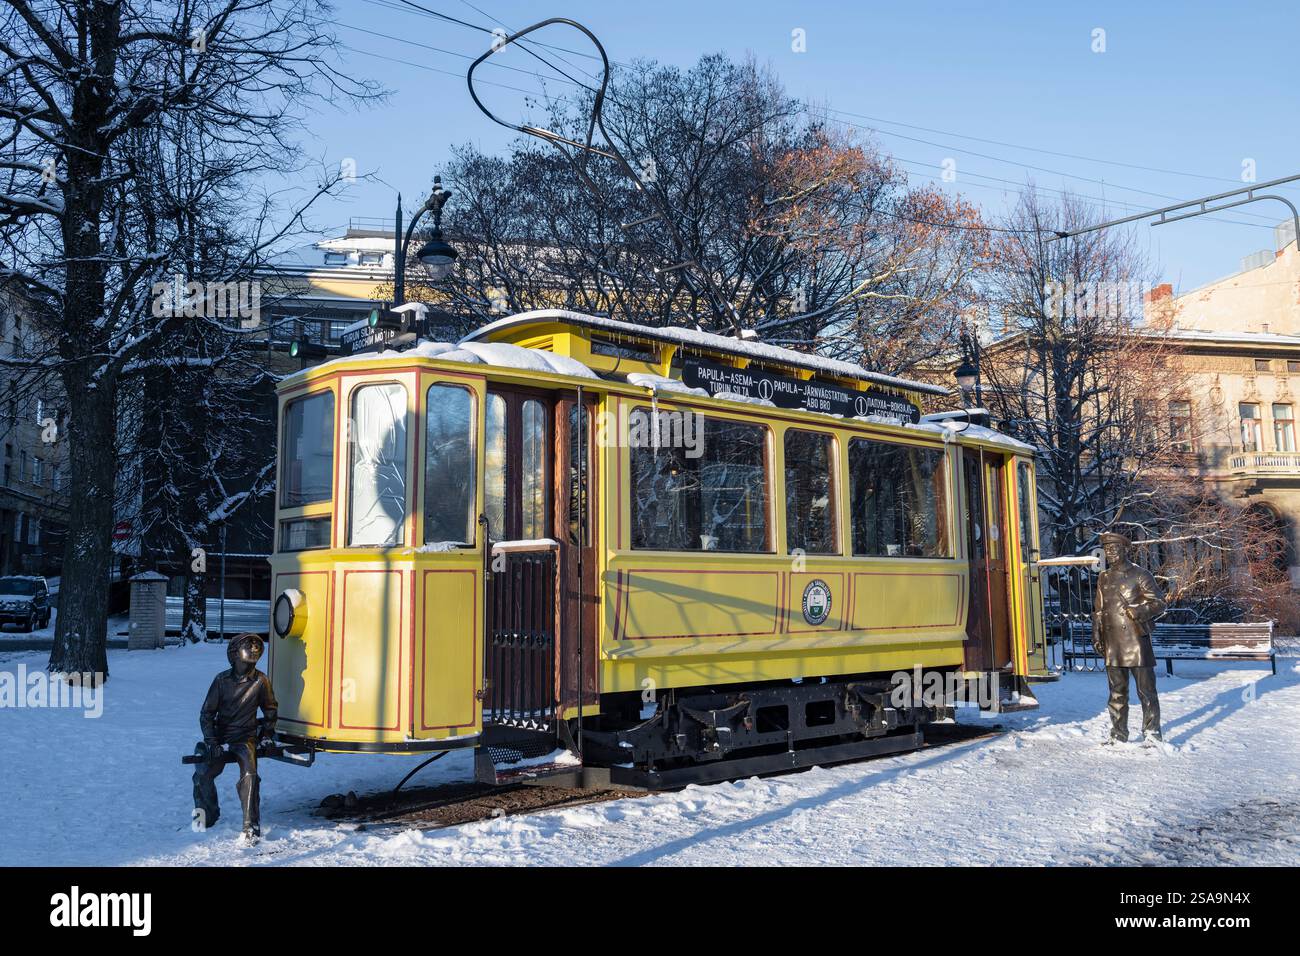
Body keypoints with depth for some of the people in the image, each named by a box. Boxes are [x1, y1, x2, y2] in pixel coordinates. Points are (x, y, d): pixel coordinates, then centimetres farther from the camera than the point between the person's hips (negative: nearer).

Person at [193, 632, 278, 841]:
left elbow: (271, 709, 16)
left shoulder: (260, 681, -3)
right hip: (221, 739, 1)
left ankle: (251, 826, -18)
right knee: (203, 774, -15)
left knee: (249, 776, -23)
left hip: (246, 739, -1)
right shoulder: (222, 680, -3)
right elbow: (206, 713, 1)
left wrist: (267, 733, 12)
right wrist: (211, 742, -8)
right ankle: (209, 815, 12)